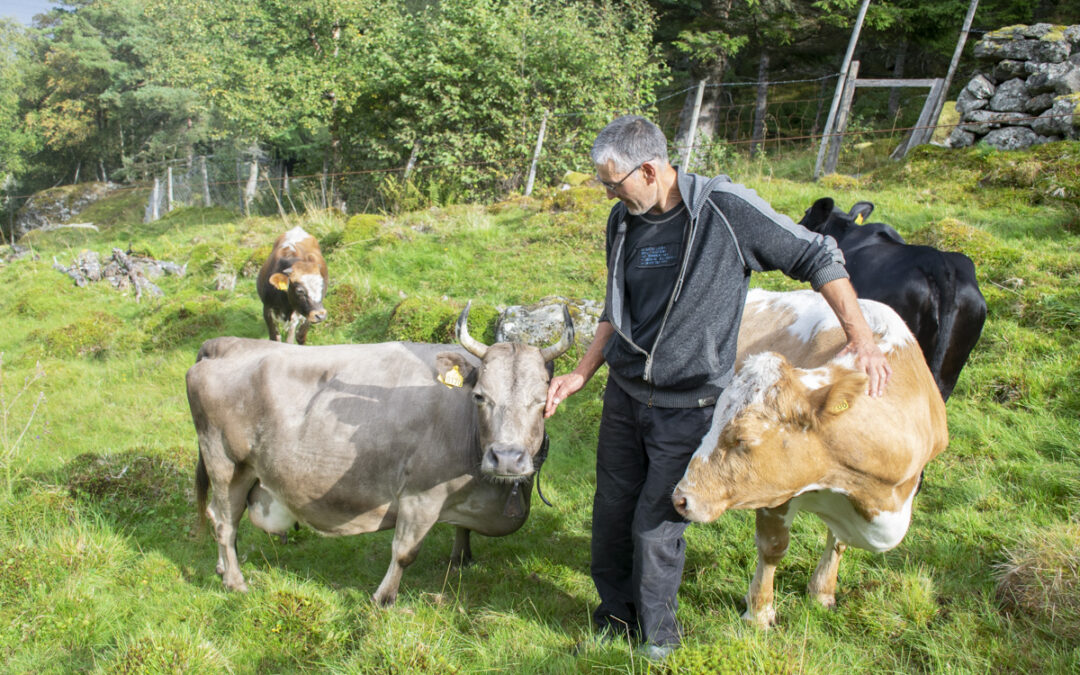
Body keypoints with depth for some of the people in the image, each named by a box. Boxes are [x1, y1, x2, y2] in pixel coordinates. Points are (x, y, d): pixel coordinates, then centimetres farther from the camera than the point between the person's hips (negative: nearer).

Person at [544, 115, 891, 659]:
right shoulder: (623, 221, 3)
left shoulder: (727, 208, -16)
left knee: (656, 526, -1)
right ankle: (615, 617, 37)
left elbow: (819, 257, -8)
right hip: (624, 395, 6)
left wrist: (861, 339, -12)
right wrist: (581, 374, 9)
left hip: (690, 408, -5)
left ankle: (656, 636, 25)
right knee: (612, 512, 13)